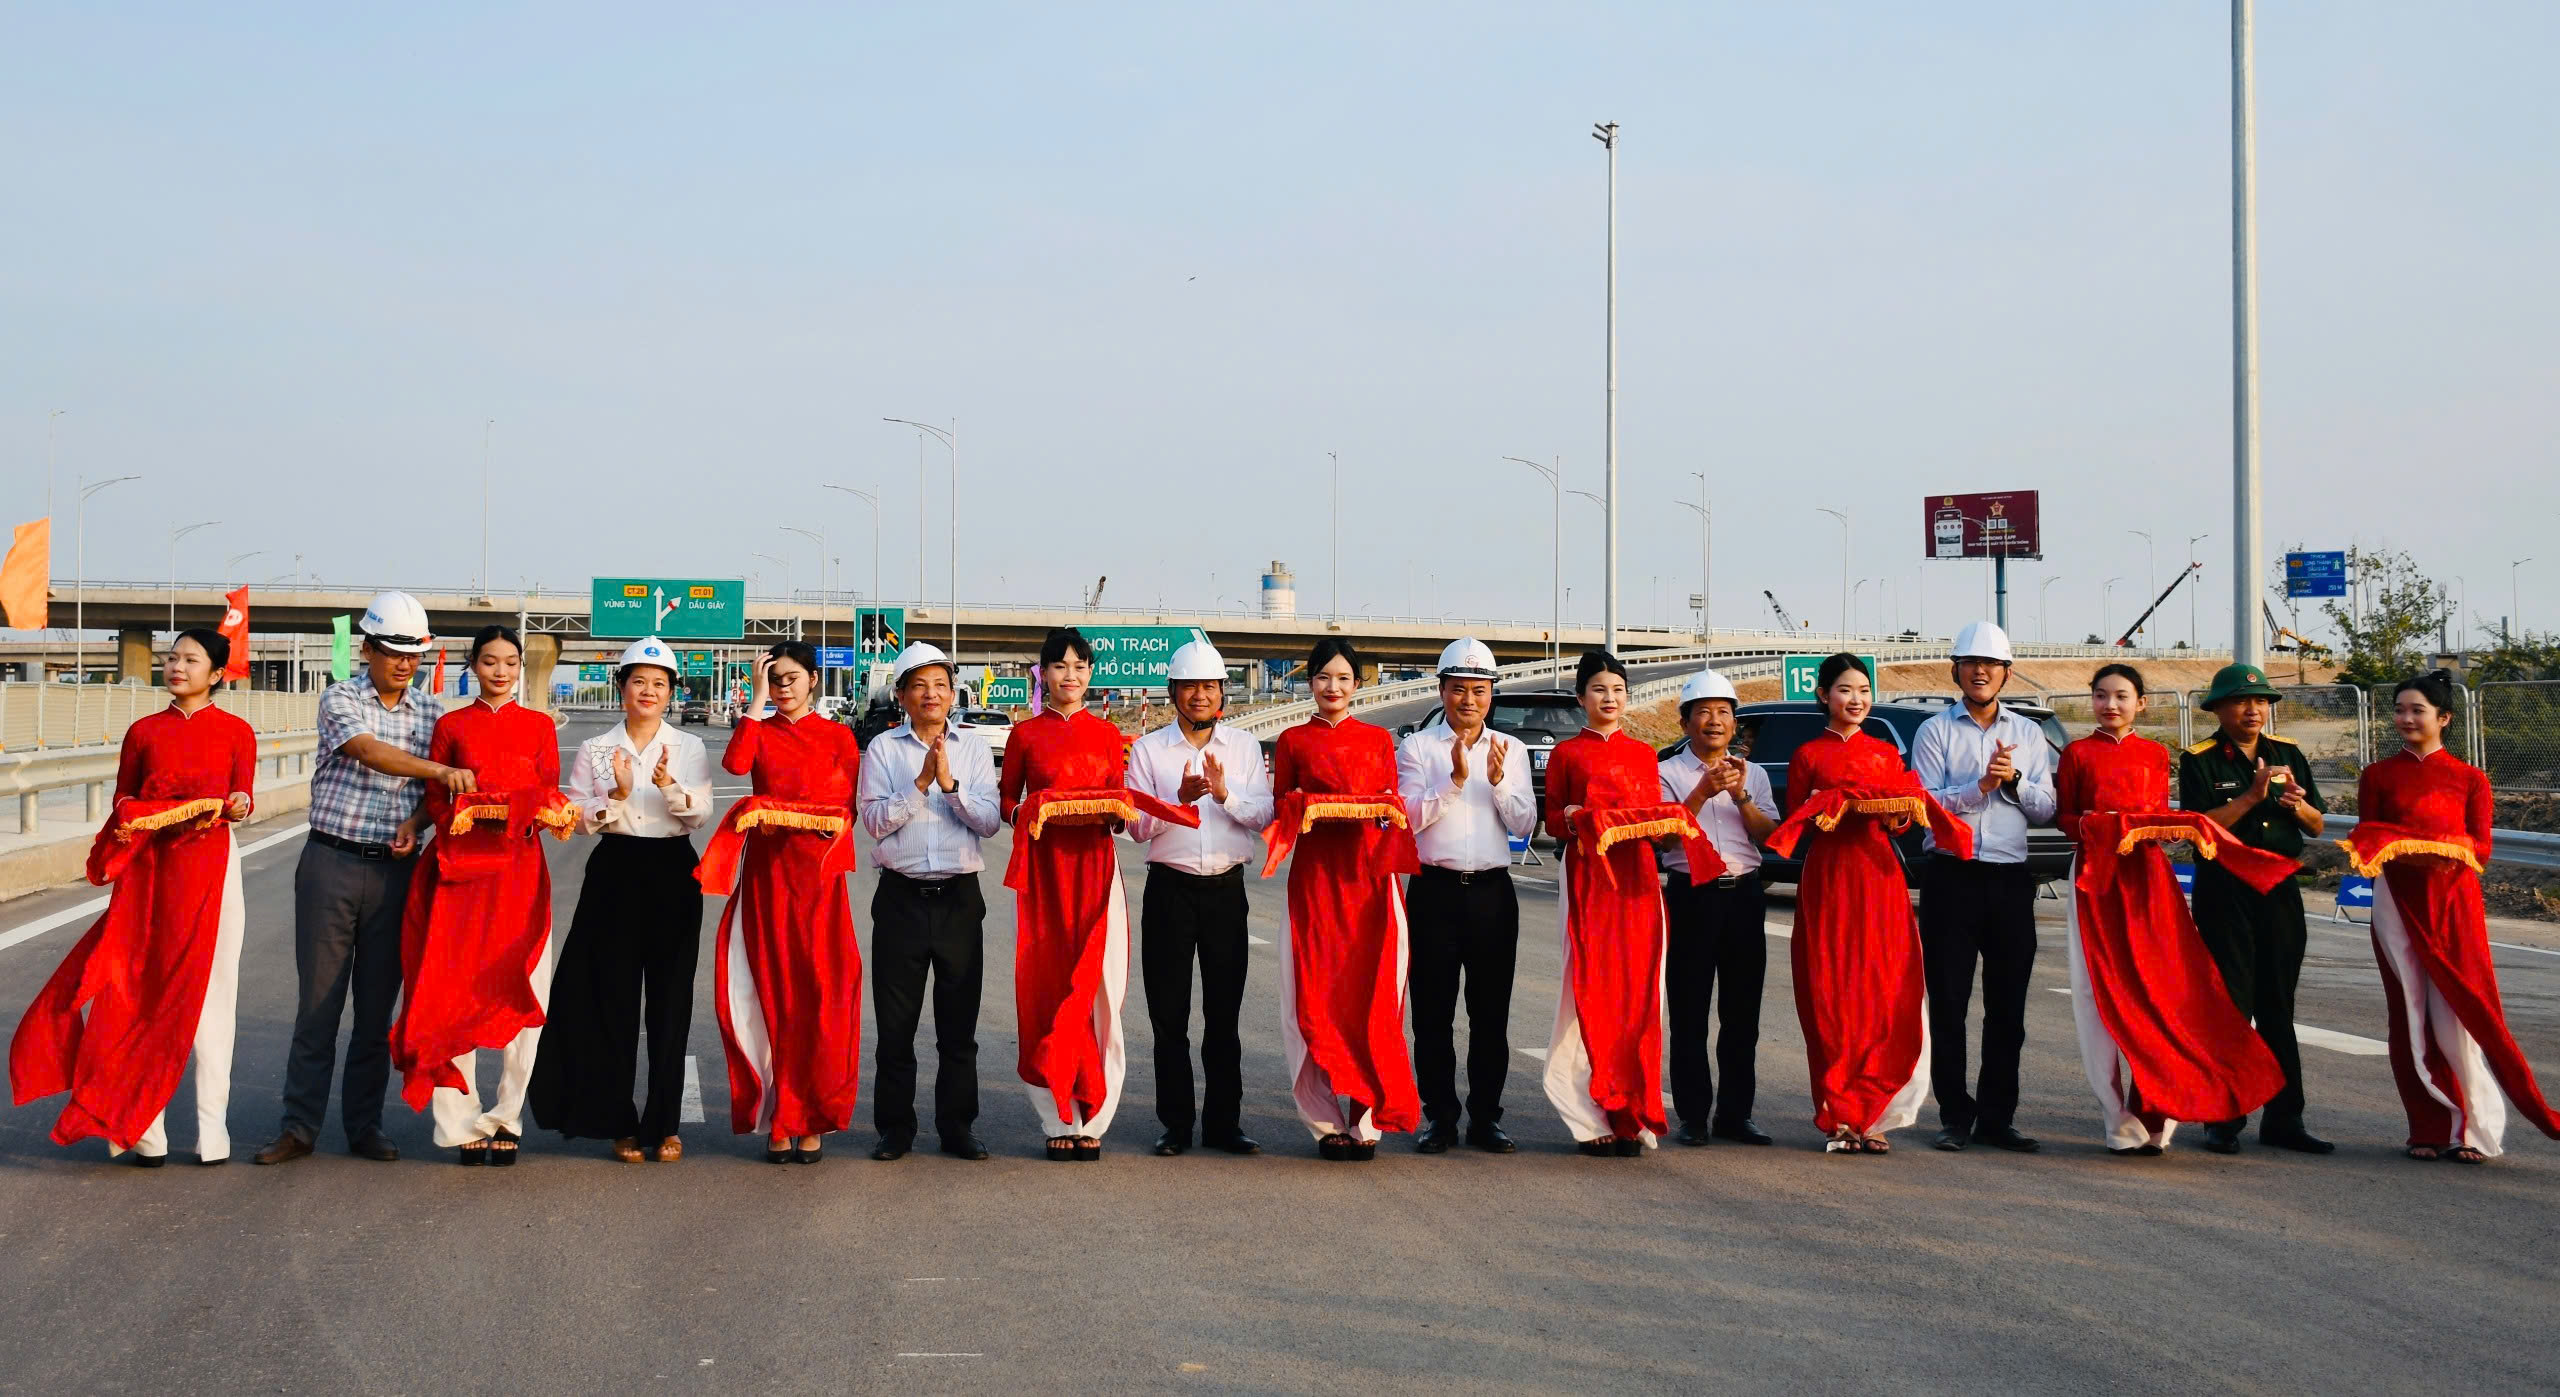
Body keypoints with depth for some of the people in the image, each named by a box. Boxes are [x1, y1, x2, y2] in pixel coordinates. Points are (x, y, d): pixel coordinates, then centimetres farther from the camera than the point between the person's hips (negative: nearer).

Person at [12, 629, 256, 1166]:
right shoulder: (143, 732, 11)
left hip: (211, 865, -2)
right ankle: (145, 1131, 2)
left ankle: (212, 1131, 2)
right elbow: (122, 803, 16)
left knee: (207, 994, -1)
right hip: (149, 869, 2)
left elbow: (242, 799, 6)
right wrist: (128, 821, -6)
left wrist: (237, 806, -16)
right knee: (142, 991, -2)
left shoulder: (236, 732, 5)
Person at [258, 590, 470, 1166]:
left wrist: (415, 822, -9)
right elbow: (368, 751, -19)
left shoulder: (431, 711, 10)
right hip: (332, 863, -3)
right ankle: (299, 1126, 7)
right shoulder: (340, 698, -1)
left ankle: (365, 1126, 14)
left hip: (394, 869, 3)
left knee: (378, 1004, 6)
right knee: (319, 998, 0)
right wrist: (440, 770, -31)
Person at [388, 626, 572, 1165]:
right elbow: (434, 798, 10)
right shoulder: (451, 726, 11)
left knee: (521, 994, -5)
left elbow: (550, 794, 8)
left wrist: (552, 814, -14)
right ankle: (463, 1123, 1)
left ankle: (505, 1120, 4)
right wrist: (459, 816, -10)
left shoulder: (540, 726, 12)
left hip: (520, 867, 0)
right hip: (462, 866, 0)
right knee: (456, 993, -5)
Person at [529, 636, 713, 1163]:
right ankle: (619, 1123, 9)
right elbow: (575, 816, 1)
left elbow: (700, 815, -4)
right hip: (616, 870, 0)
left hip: (673, 872, 0)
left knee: (670, 999, 0)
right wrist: (615, 797, -16)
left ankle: (664, 1124, 9)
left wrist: (670, 787, -22)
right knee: (614, 999, 0)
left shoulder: (689, 747, 7)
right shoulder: (596, 749, 8)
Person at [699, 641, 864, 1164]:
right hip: (766, 870, 1)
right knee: (772, 990, -2)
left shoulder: (838, 737, 9)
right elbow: (735, 763, -13)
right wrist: (758, 698, -8)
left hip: (817, 871, -1)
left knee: (819, 992, -4)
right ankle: (777, 1122, 2)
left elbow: (848, 807, 7)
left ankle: (812, 1120, 2)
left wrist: (795, 819, -9)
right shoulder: (760, 731, 10)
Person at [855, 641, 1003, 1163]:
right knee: (896, 1021, 3)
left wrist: (950, 783, -15)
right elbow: (876, 820, -7)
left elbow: (990, 821, -3)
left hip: (960, 898, 1)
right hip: (902, 897, -1)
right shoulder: (883, 748, 3)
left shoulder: (973, 748, 7)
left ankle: (957, 1126, 15)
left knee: (959, 1021, 6)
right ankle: (895, 1127, 13)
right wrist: (921, 782, -15)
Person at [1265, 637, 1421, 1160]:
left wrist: (1385, 811, -7)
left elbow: (1396, 808, 15)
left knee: (1371, 991, -6)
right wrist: (1306, 807, -10)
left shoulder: (1379, 739, 14)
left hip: (1369, 873, 1)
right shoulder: (1292, 741, 11)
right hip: (1316, 873, -1)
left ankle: (1367, 1118, -2)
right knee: (1318, 994, -5)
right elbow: (1279, 809, 10)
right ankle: (1327, 1122, 0)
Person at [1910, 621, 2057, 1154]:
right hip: (1951, 878, -2)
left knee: (2008, 1007, 5)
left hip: (2010, 881, 3)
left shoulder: (2029, 734, 13)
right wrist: (1982, 785, -16)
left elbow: (2045, 809, 6)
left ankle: (1997, 1117, 12)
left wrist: (2014, 779, -10)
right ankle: (1955, 1116, 8)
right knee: (1948, 1003, 0)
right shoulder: (1935, 731, 4)